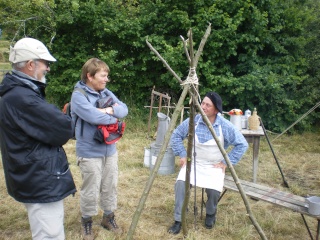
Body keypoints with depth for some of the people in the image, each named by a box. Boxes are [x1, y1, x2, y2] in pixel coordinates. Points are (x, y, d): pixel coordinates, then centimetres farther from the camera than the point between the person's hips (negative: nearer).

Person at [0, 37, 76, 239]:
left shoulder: (19, 92, 11)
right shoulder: (21, 98, -25)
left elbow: (43, 123, 13)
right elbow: (64, 130, -23)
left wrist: (60, 118, -5)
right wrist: (66, 120, -2)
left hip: (38, 178, 11)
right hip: (41, 182, -11)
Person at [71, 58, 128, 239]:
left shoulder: (106, 93, 8)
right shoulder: (79, 95, -15)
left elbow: (124, 109, 1)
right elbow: (93, 116, -28)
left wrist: (111, 110, -19)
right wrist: (113, 118, -12)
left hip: (110, 150, 7)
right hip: (90, 153, -6)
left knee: (110, 187, 16)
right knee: (91, 191, 6)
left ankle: (109, 217, 34)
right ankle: (87, 221, 28)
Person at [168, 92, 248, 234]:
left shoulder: (225, 125, -14)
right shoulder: (193, 120, -9)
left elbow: (242, 144, -8)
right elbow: (176, 135, 3)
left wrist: (226, 162, -11)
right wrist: (182, 155, -6)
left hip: (214, 166, -1)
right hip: (193, 162, 1)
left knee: (213, 190, -26)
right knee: (180, 184, -26)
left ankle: (210, 214, 10)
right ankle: (178, 220, -7)